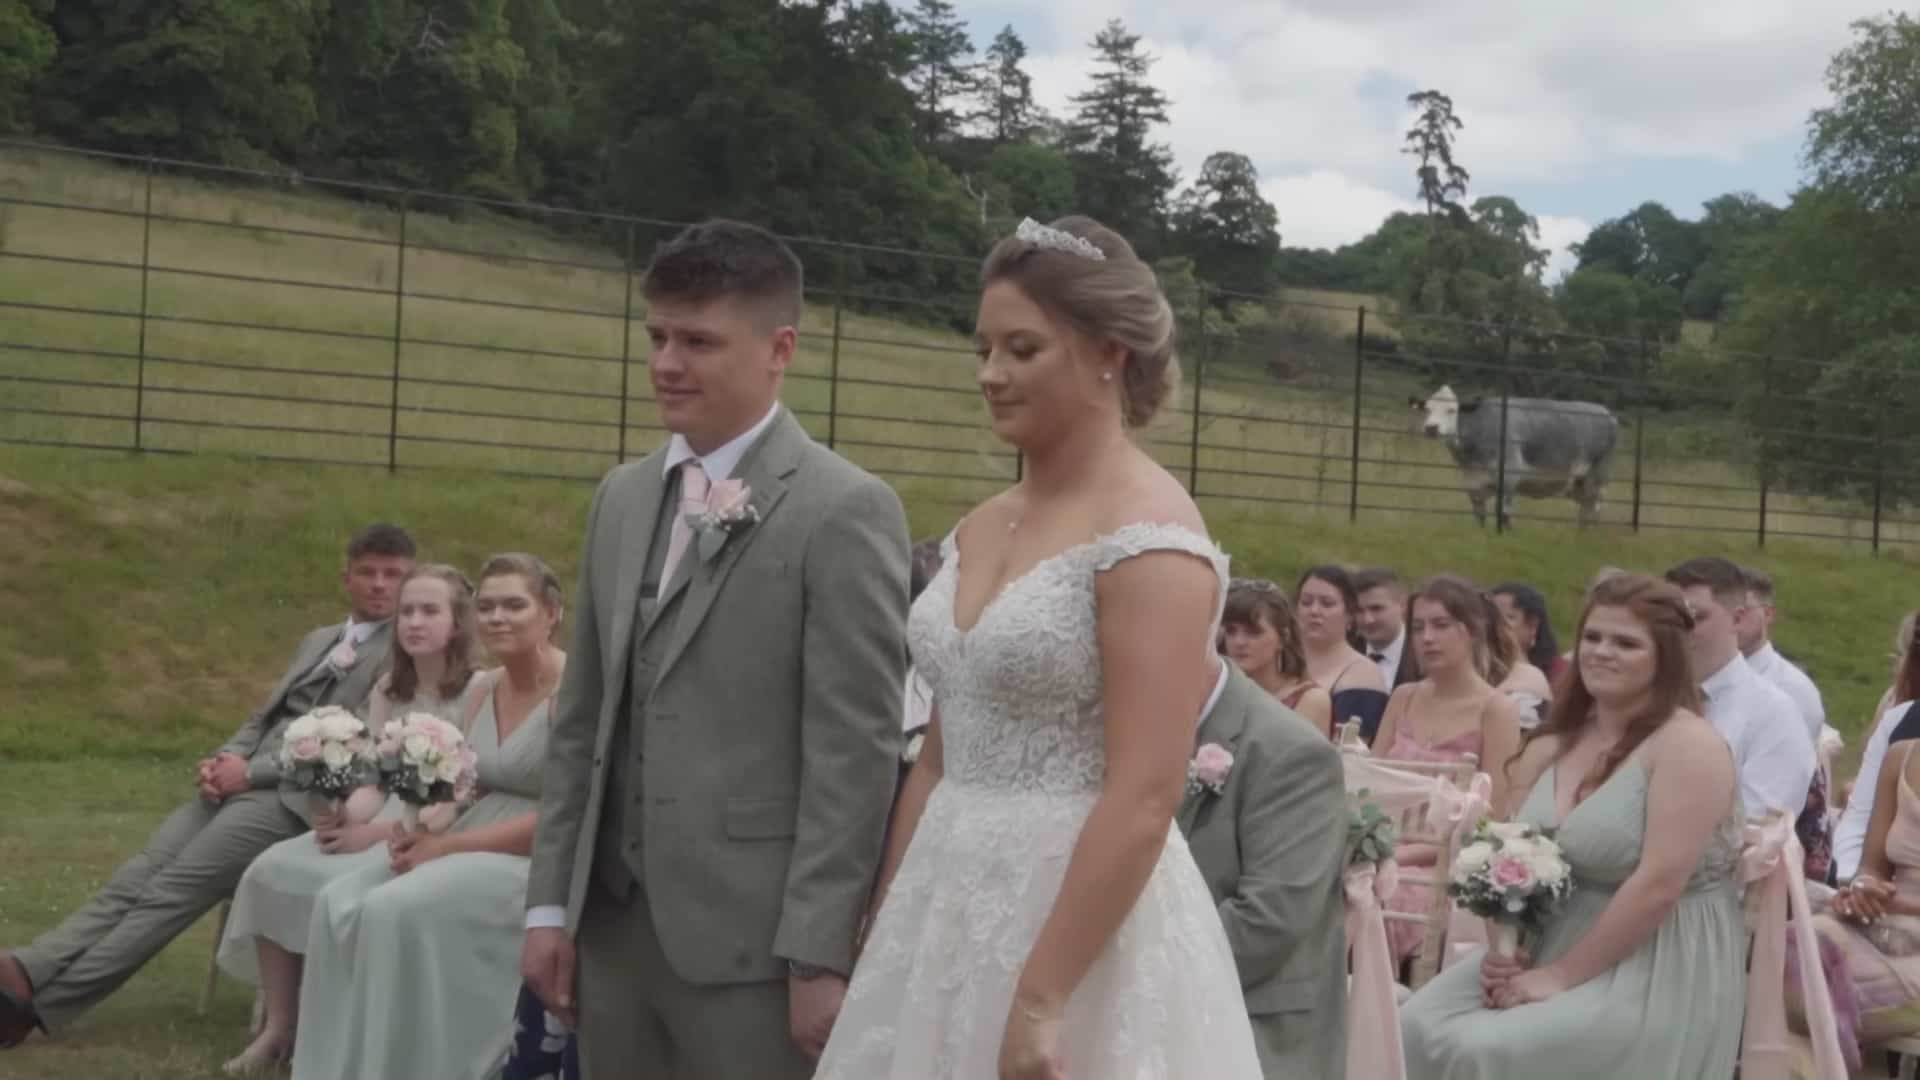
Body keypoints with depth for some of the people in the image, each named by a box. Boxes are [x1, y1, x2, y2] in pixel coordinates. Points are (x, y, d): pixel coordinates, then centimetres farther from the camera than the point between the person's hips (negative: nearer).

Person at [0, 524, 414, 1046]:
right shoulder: (317, 641, 26)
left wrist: (251, 771, -12)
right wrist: (223, 760, 0)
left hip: (297, 798, -7)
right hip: (242, 784, 7)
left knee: (172, 890, -19)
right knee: (135, 879, -12)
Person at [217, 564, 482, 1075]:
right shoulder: (387, 690, 14)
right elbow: (373, 782, 10)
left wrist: (374, 831, -20)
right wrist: (347, 813, -14)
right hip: (379, 824, 7)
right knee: (272, 869, -14)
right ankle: (278, 1028, -9)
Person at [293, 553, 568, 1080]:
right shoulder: (483, 691, 13)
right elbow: (469, 793, 16)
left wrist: (448, 845, -17)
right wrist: (424, 829, -8)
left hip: (538, 861, -8)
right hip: (469, 850, 8)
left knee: (395, 911, -27)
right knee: (340, 902, -12)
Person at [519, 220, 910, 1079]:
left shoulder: (843, 511, -10)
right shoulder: (621, 498, 12)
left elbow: (855, 753, -13)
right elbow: (582, 718, 14)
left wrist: (818, 956, -14)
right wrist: (550, 902, 11)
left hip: (749, 938, -6)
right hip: (614, 921, 6)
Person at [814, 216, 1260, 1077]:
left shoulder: (1147, 533, -14)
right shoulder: (980, 528, 10)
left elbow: (1144, 798, -20)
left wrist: (1041, 1000, -21)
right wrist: (885, 934, 13)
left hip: (1081, 921, -7)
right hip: (951, 908, 8)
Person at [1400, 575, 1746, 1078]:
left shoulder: (1688, 746, -12)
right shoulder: (1550, 746, 10)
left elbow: (1659, 884, -20)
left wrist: (1562, 978, -20)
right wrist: (1502, 949, -10)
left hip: (1655, 973, -7)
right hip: (1548, 948, 7)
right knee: (1419, 1028, -14)